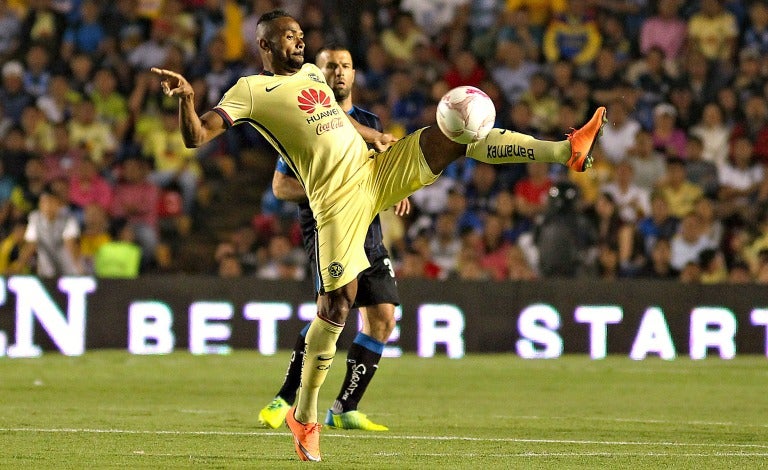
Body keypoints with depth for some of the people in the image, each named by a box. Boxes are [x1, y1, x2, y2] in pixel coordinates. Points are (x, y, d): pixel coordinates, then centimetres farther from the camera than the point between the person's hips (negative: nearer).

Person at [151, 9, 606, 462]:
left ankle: (567, 151, -16)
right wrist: (186, 98, -29)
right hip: (338, 198, -6)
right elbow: (196, 136, -11)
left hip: (378, 170, 6)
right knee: (336, 306, -8)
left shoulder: (312, 73, 19)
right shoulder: (251, 90, -1)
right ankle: (304, 418, 5)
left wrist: (379, 138, 33)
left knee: (458, 134, -11)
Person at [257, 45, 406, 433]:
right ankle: (284, 399, -19)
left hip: (367, 230, 6)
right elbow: (280, 185, 0)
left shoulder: (370, 124, 17)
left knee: (382, 320, -2)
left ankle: (344, 410, 9)